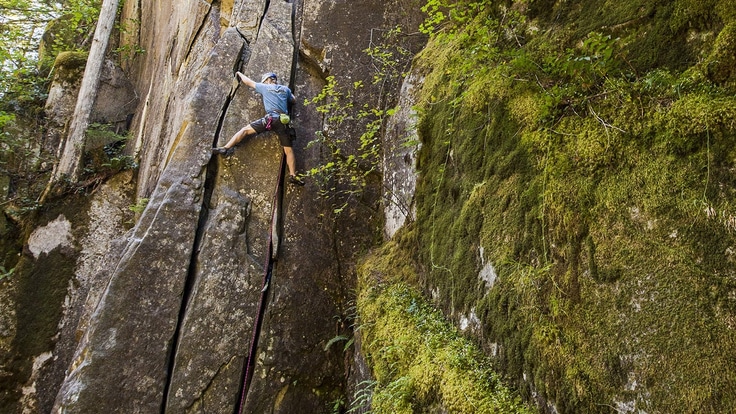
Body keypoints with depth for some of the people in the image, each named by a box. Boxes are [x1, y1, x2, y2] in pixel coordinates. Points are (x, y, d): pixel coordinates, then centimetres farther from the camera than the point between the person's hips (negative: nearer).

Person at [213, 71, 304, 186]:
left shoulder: (265, 87, 16)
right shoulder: (285, 89, 23)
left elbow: (249, 82, 28)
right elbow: (293, 100, 39)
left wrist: (239, 74, 45)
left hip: (271, 118, -3)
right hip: (283, 121, 3)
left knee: (245, 130, 6)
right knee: (289, 150, 3)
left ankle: (226, 148, -3)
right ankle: (293, 175, -7)